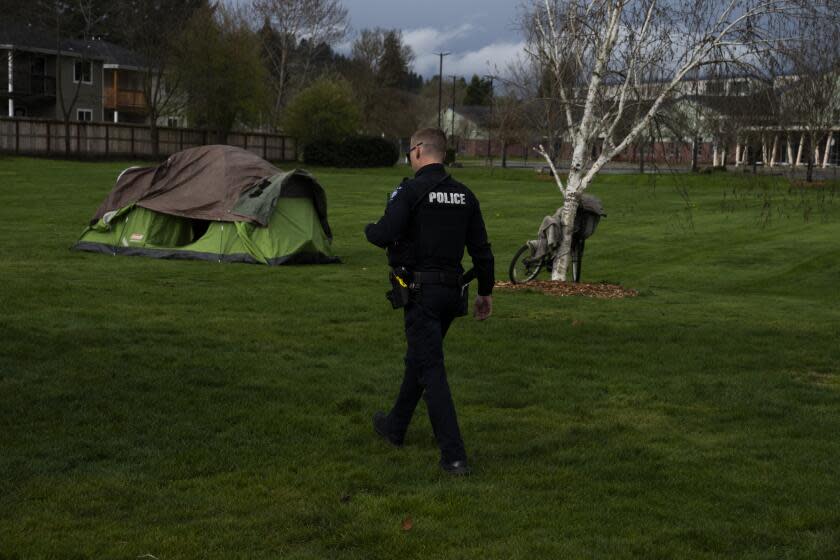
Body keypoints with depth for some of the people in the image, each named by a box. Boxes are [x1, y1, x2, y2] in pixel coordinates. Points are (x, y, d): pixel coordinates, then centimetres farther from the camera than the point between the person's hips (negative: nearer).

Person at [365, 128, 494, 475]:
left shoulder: (411, 191, -12)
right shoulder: (464, 196, 8)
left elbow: (384, 235, -21)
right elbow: (481, 249, 10)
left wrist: (370, 229, 3)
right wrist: (486, 292, 19)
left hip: (421, 291, -7)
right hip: (452, 291, 7)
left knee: (431, 369, -6)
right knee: (418, 358, 23)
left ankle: (454, 456, -10)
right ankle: (395, 428, 40)